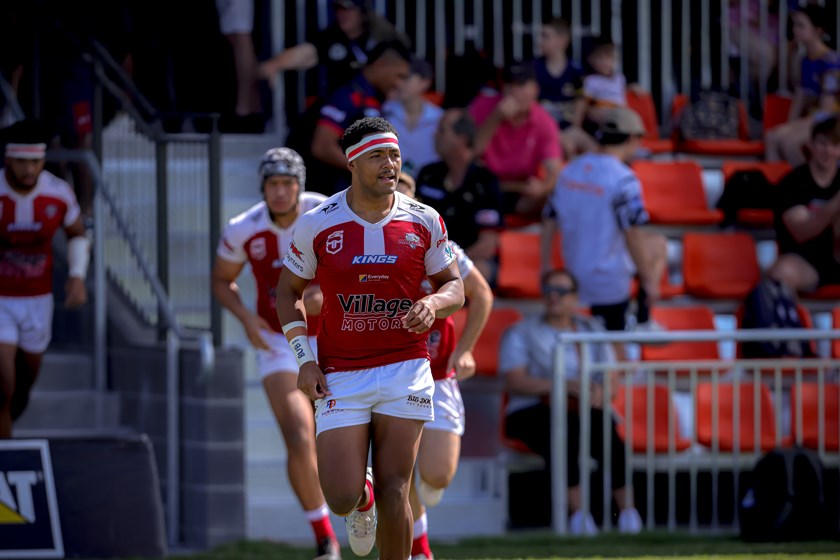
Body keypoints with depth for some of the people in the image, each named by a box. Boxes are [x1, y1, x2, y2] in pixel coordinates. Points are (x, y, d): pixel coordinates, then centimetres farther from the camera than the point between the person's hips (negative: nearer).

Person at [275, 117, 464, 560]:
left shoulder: (423, 222, 2)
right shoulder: (318, 224, -2)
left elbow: (454, 286, 11)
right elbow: (289, 291, 8)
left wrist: (433, 304, -13)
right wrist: (304, 361, -3)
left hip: (405, 370, 0)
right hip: (340, 377, 0)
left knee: (393, 494, -5)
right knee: (342, 499, -7)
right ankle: (363, 499, 32)